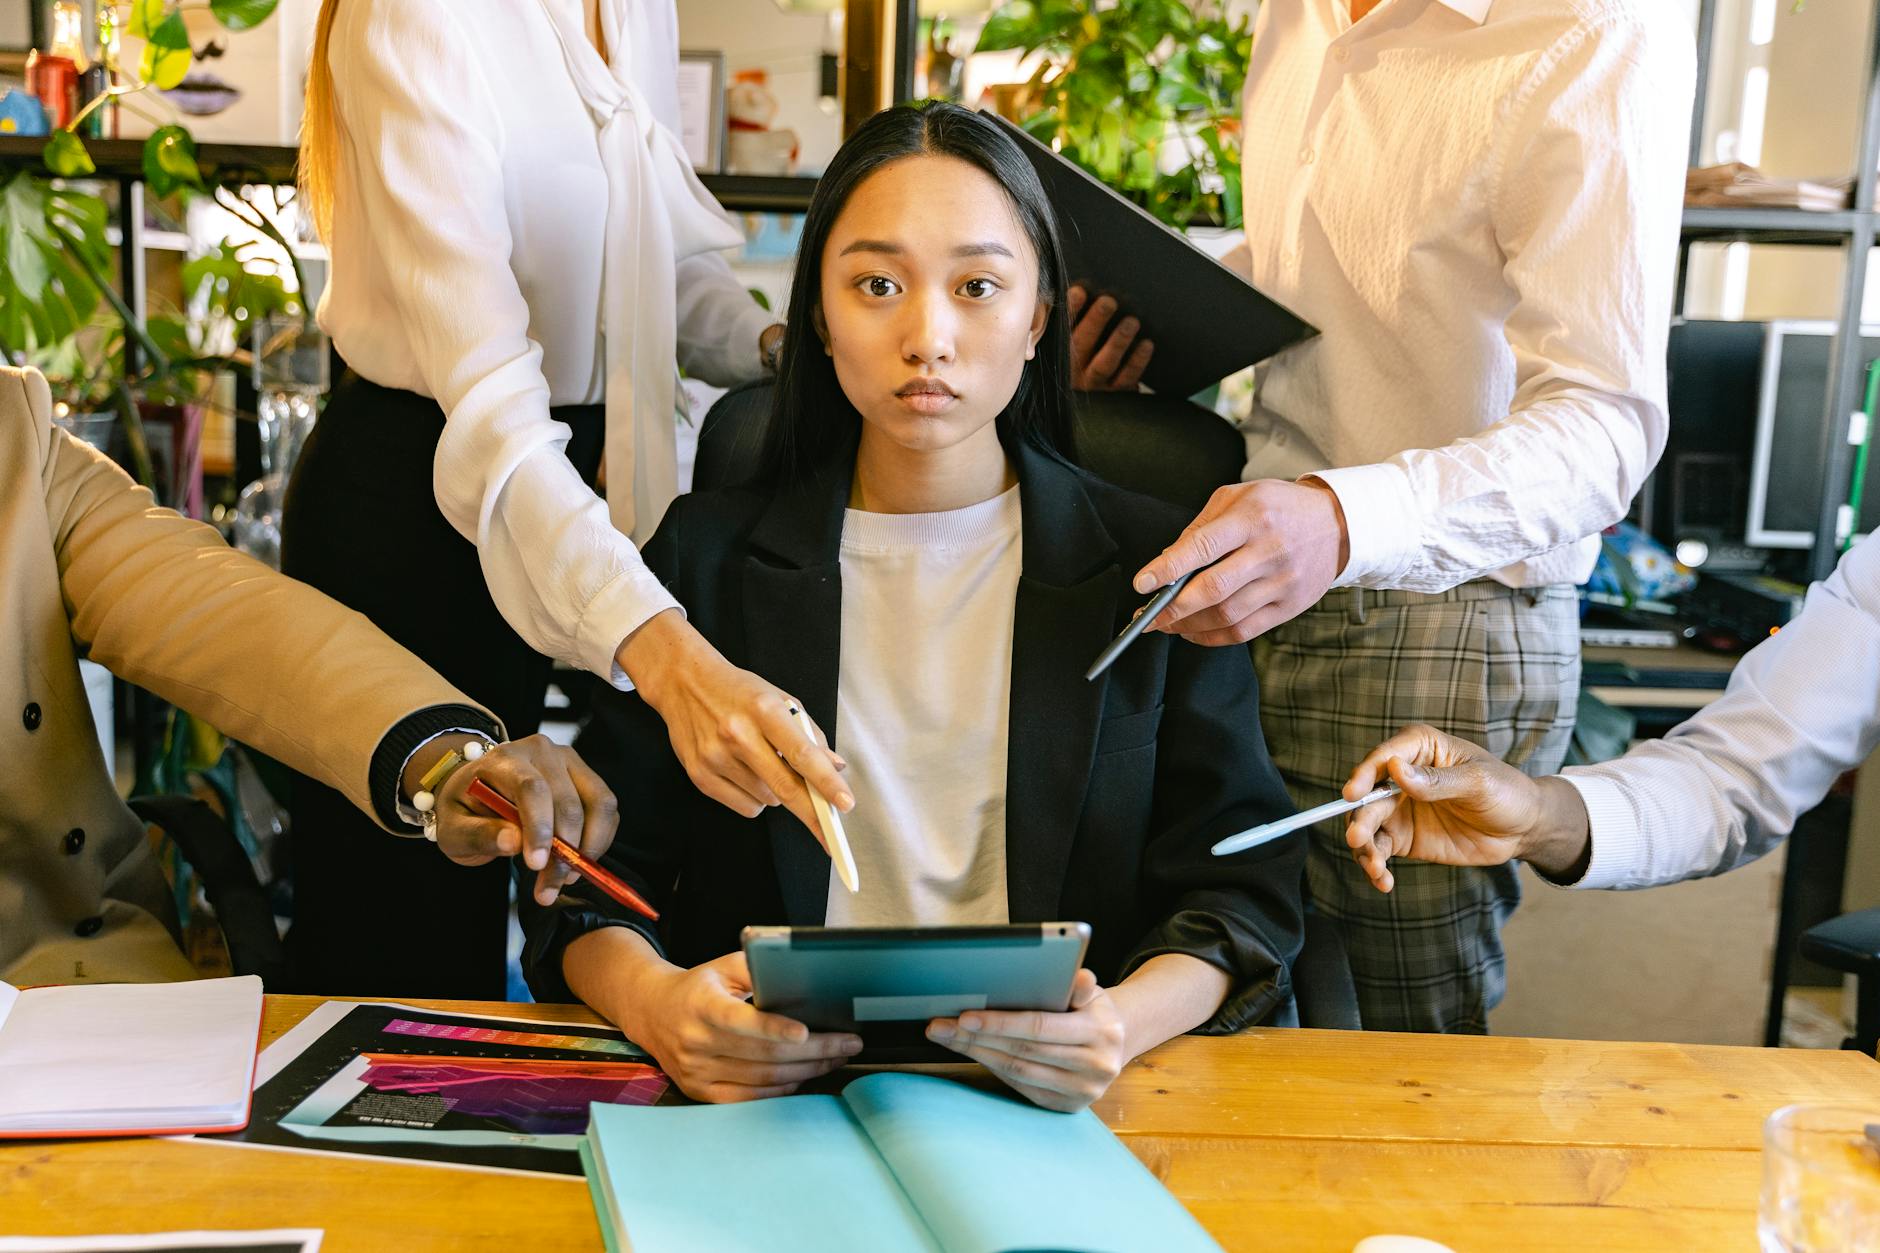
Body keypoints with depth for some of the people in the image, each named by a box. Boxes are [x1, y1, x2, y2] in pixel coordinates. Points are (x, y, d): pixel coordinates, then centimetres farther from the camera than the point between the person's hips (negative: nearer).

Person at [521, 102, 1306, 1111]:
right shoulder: (708, 556, 8)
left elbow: (1242, 888, 2)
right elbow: (596, 872, 4)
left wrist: (1119, 1022, -20)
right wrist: (652, 999, -19)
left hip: (1041, 1110, -1)